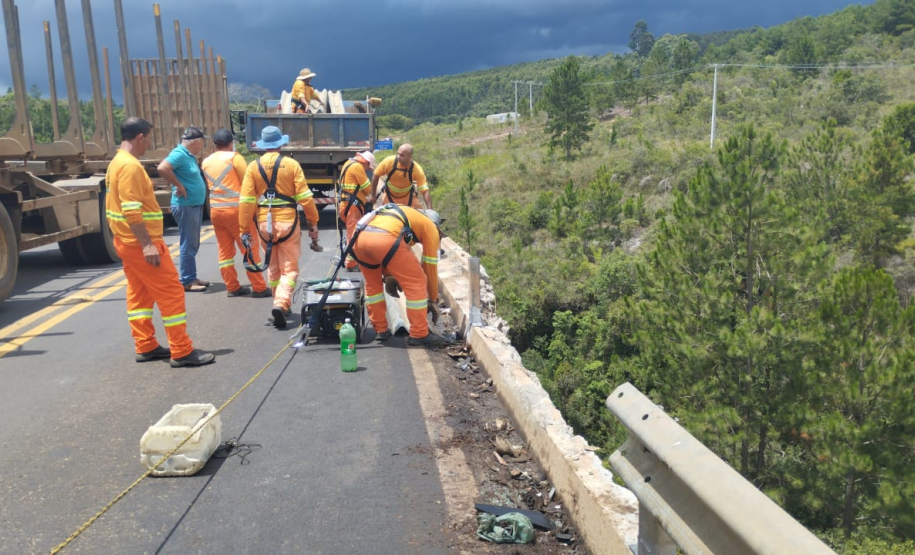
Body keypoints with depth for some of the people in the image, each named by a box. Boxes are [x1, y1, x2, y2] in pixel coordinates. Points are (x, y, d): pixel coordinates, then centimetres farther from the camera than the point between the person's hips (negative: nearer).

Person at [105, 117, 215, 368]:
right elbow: (132, 211, -25)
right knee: (171, 293, -6)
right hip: (141, 243, -11)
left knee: (139, 295, 14)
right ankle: (182, 352, -3)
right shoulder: (131, 166, -18)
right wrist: (147, 244, -26)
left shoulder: (116, 163, 15)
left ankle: (146, 347, 20)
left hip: (127, 242, 11)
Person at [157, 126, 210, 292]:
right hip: (185, 206, -10)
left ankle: (192, 278, 24)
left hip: (195, 205, 10)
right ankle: (187, 281, 2)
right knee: (188, 245, -4)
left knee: (193, 244, 15)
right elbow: (162, 168, -30)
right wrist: (179, 186, -23)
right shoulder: (179, 154, -15)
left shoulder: (189, 156, 13)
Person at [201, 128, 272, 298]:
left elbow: (210, 185, 13)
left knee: (225, 251, 11)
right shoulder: (234, 157, -6)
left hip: (215, 210, 6)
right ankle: (259, 288, 2)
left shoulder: (206, 162, 10)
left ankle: (232, 287, 14)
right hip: (236, 209, -6)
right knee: (250, 249, 0)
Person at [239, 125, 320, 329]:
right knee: (289, 268, 4)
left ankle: (280, 305, 28)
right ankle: (281, 304, -17)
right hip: (287, 221, -3)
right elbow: (305, 196, -7)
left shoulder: (253, 166, 1)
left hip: (264, 223, 3)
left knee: (273, 268, 20)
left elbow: (246, 201, -2)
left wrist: (244, 229, 4)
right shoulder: (291, 164, -4)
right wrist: (313, 222, 0)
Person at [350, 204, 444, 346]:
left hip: (360, 238, 7)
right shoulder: (430, 227, 24)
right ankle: (419, 334, 13)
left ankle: (380, 330, 32)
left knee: (372, 284, 27)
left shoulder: (400, 213, 42)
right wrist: (433, 299, 35)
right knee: (416, 283, 8)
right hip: (385, 239, -7)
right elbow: (430, 265, 25)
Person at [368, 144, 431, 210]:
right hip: (389, 197, 0)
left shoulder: (417, 170, -28)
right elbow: (376, 175, -12)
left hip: (408, 196, 0)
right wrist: (372, 195, -6)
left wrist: (430, 210, -38)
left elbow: (425, 191, -29)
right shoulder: (389, 161, -27)